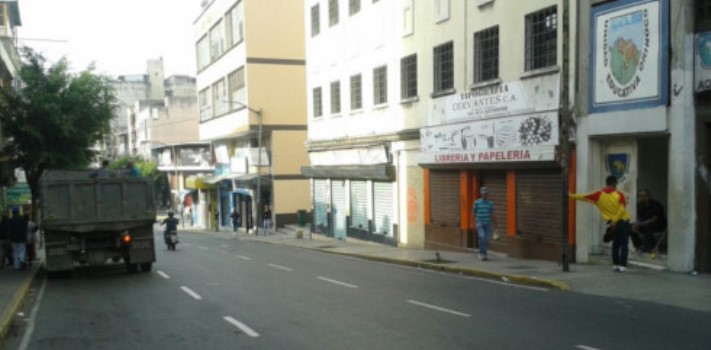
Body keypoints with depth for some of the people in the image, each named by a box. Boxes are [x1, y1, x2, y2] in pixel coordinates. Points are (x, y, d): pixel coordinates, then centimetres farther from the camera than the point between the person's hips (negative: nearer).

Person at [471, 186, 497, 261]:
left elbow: (492, 215, 8)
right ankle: (481, 254, -10)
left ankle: (483, 255, 15)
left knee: (486, 240, 3)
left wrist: (494, 225, 4)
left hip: (488, 224, 3)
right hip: (480, 224, -3)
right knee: (482, 238, -19)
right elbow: (473, 213, 0)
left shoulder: (490, 203, 5)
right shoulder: (477, 202, -3)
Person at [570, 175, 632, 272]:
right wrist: (615, 220, -16)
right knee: (623, 244, 3)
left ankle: (615, 265, 13)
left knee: (615, 244, 18)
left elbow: (584, 197, 0)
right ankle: (622, 265, -5)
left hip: (613, 223, 2)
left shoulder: (599, 195, -2)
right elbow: (622, 209, -17)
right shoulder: (619, 194, -6)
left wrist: (571, 195, 11)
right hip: (623, 221, -2)